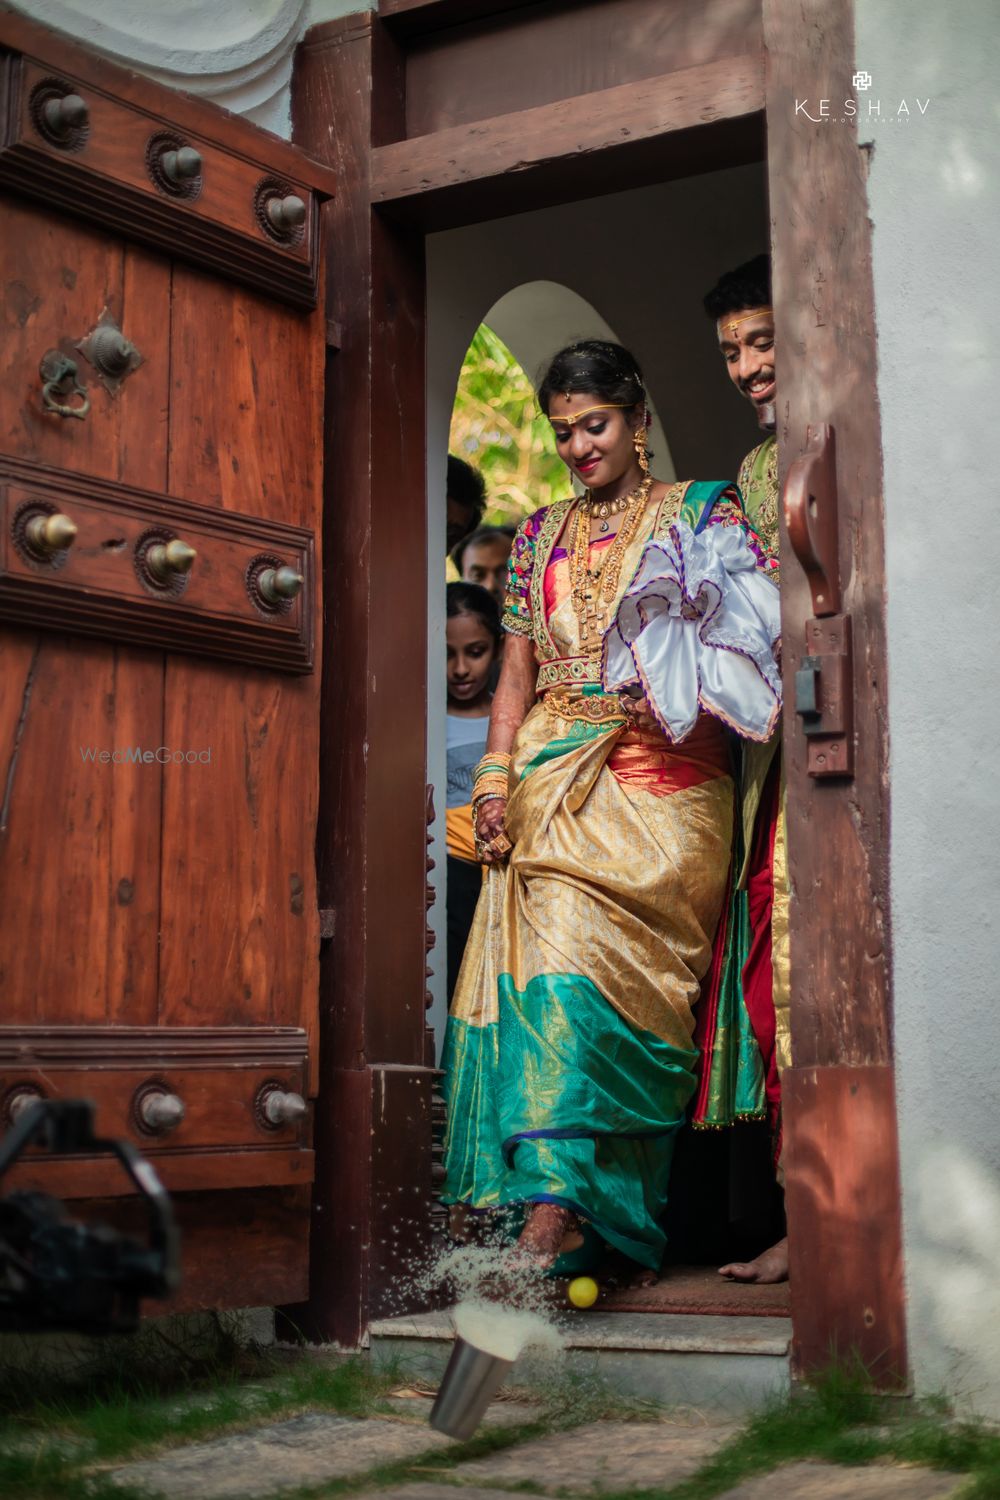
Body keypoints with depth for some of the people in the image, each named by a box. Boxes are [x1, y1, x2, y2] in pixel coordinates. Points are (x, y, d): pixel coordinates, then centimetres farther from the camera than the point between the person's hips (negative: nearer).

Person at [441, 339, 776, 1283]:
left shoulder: (702, 511, 10)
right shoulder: (540, 534, 21)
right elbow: (516, 673, 18)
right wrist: (496, 775, 4)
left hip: (661, 780, -4)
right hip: (552, 781, 4)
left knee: (572, 929, -23)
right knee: (550, 933, -11)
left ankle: (556, 1198, -27)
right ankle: (569, 1207, -8)